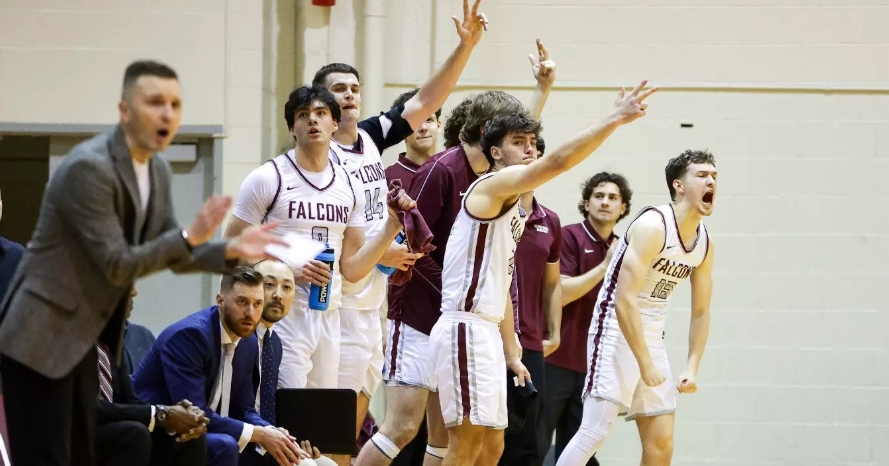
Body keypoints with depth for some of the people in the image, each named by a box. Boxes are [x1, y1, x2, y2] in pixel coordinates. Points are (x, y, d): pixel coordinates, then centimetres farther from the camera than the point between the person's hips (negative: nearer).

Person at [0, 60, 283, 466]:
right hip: (42, 337, -9)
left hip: (82, 337, 9)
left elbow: (171, 253, 14)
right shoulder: (89, 168, -21)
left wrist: (230, 251, -1)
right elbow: (117, 264, -21)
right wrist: (191, 236, -24)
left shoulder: (158, 171, 7)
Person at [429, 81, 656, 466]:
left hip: (487, 333, 10)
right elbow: (559, 161, -25)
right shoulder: (493, 186, -9)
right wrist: (615, 119, -24)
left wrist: (512, 354, 22)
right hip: (465, 329, -10)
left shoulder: (514, 210, 21)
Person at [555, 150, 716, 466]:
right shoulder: (653, 226, -18)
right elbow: (624, 301, -23)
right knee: (596, 431, -17)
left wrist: (692, 369, 5)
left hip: (652, 340, 8)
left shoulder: (704, 243, 6)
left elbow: (700, 312, 16)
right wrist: (646, 365, -23)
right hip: (617, 332, -8)